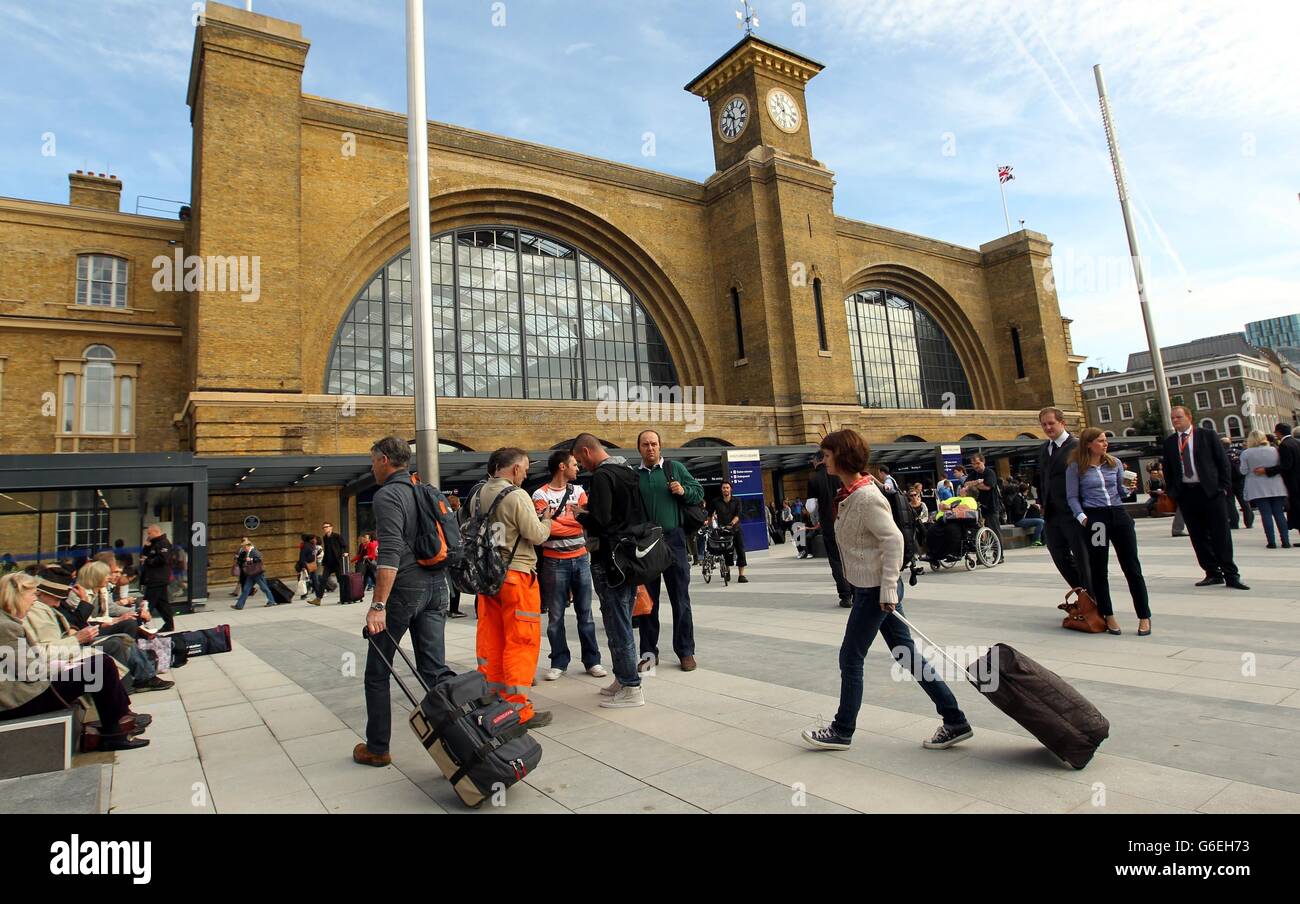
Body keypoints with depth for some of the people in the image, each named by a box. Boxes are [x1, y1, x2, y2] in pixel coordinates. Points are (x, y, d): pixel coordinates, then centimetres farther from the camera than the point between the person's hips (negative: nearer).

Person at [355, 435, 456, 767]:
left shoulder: (387, 495, -10)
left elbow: (391, 554, -21)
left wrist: (378, 605, -23)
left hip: (404, 588, -7)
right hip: (436, 585, 7)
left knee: (377, 672, 10)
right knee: (435, 669, 7)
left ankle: (377, 748, 19)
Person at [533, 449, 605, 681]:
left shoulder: (579, 491, 10)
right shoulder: (541, 495, -4)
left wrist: (556, 521, -14)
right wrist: (574, 522, -9)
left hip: (581, 558, 4)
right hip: (554, 562, -3)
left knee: (585, 612, 8)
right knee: (555, 616, 4)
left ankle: (592, 660, 15)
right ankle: (559, 662, 15)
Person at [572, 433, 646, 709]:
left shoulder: (602, 477, -15)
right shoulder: (629, 473, 14)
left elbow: (599, 522, -24)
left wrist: (580, 515, -3)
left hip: (609, 561, -9)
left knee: (617, 625, -2)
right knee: (623, 622, 17)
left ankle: (631, 688, 5)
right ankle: (624, 678, 26)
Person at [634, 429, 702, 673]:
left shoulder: (675, 468, 7)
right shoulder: (633, 476, 9)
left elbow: (699, 492, 10)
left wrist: (684, 491, -10)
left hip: (673, 540, -1)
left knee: (681, 599, 4)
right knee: (647, 600, 8)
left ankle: (685, 651, 14)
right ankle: (649, 652, 18)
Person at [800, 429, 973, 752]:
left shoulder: (866, 497, -21)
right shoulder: (850, 492, 8)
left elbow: (894, 540, -24)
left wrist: (888, 589, -23)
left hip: (875, 590, -10)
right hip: (871, 588, 10)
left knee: (850, 658, 4)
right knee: (907, 655, 14)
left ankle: (842, 731, 20)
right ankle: (955, 722, 21)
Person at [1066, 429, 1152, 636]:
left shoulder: (1115, 463, 11)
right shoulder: (1075, 468, 1)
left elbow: (1122, 492, 16)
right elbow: (1072, 497, 1)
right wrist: (1081, 516, -12)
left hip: (1119, 514, 3)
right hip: (1095, 518, -2)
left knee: (1132, 567, 2)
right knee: (1098, 569, 5)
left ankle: (1144, 617, 12)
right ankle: (1108, 616, 18)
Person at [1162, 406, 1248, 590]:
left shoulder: (1208, 435, 2)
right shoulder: (1169, 442, 9)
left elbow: (1223, 462, 1)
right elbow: (1167, 470, 13)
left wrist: (1224, 487, -5)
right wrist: (1172, 492, 4)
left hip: (1211, 491, -3)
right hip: (1185, 494, 3)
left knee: (1221, 534, -2)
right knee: (1198, 536, 6)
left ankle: (1231, 575, 4)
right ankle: (1213, 573, 14)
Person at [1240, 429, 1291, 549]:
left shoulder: (1246, 453, -8)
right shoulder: (1274, 450, 0)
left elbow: (1243, 471, -4)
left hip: (1258, 490, -2)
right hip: (1276, 488, 3)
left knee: (1266, 514, -1)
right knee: (1279, 513, 7)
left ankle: (1271, 542, -3)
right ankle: (1286, 541, 6)